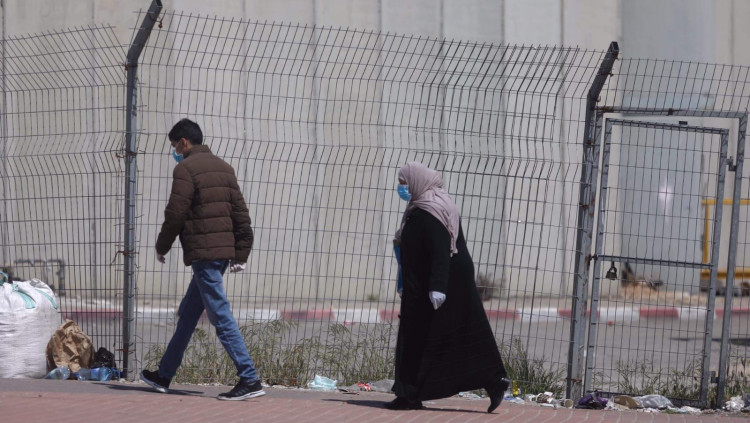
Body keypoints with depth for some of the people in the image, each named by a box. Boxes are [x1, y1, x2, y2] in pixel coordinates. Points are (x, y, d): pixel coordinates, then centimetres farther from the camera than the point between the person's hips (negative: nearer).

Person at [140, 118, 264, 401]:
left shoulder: (186, 169, -8)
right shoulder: (224, 168, 16)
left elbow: (175, 214, -11)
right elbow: (241, 213, 13)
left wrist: (162, 247, 4)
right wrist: (241, 254, 14)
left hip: (203, 254, -9)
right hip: (223, 252, 9)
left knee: (221, 316, -10)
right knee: (187, 315, 18)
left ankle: (250, 380, -15)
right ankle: (164, 375, 27)